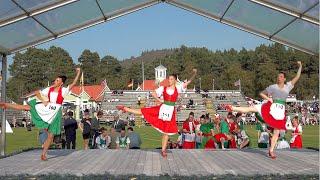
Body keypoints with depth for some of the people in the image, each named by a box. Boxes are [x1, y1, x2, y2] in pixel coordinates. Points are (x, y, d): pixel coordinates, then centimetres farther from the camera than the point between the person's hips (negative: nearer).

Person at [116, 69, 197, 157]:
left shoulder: (178, 88, 1)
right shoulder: (163, 88, 4)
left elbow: (188, 82, -4)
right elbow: (153, 93, 9)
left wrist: (194, 74, -16)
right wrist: (159, 100, -4)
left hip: (170, 111, -1)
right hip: (162, 109, 1)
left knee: (166, 132, 6)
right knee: (142, 111, 0)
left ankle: (163, 150, 15)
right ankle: (124, 108, 13)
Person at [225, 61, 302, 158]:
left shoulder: (288, 86, 11)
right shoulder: (273, 87, 6)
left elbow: (297, 77, 9)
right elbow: (261, 93, 11)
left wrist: (300, 66, 4)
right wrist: (268, 98, -5)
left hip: (280, 112, 2)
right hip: (271, 108, -2)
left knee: (277, 132, 2)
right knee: (252, 108, -20)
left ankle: (271, 151, 10)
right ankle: (233, 108, -24)